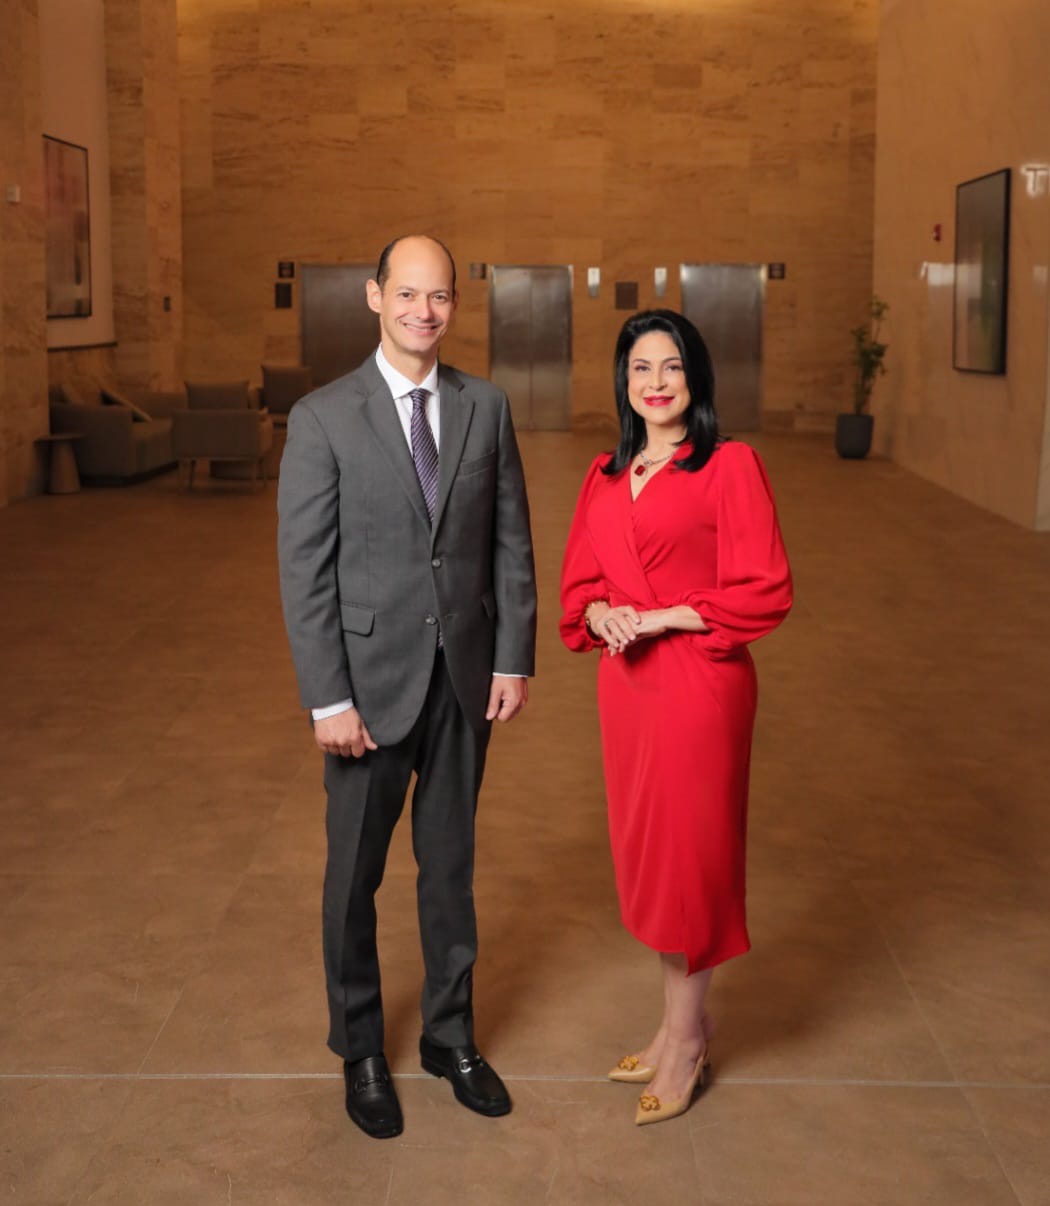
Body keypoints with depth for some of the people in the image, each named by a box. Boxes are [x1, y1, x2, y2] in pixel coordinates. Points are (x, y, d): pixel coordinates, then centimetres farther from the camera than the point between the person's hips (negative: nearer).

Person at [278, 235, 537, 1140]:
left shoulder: (486, 407, 2)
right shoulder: (323, 418, -8)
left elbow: (512, 541, 5)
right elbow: (304, 569, -9)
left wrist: (515, 658, 0)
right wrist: (328, 698, -12)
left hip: (466, 676, 3)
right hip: (371, 679, -2)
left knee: (451, 864, 15)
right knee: (356, 872, 11)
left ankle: (450, 1035, 33)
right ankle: (360, 1049, 30)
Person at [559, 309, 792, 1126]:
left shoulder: (731, 468, -8)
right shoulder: (605, 477, 11)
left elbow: (766, 592, -12)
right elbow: (579, 581, 15)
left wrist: (662, 617, -16)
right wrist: (601, 614, -8)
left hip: (700, 683, -6)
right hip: (625, 683, 6)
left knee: (689, 852, 3)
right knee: (644, 853, 13)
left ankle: (685, 1039, 20)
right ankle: (684, 1023, 30)